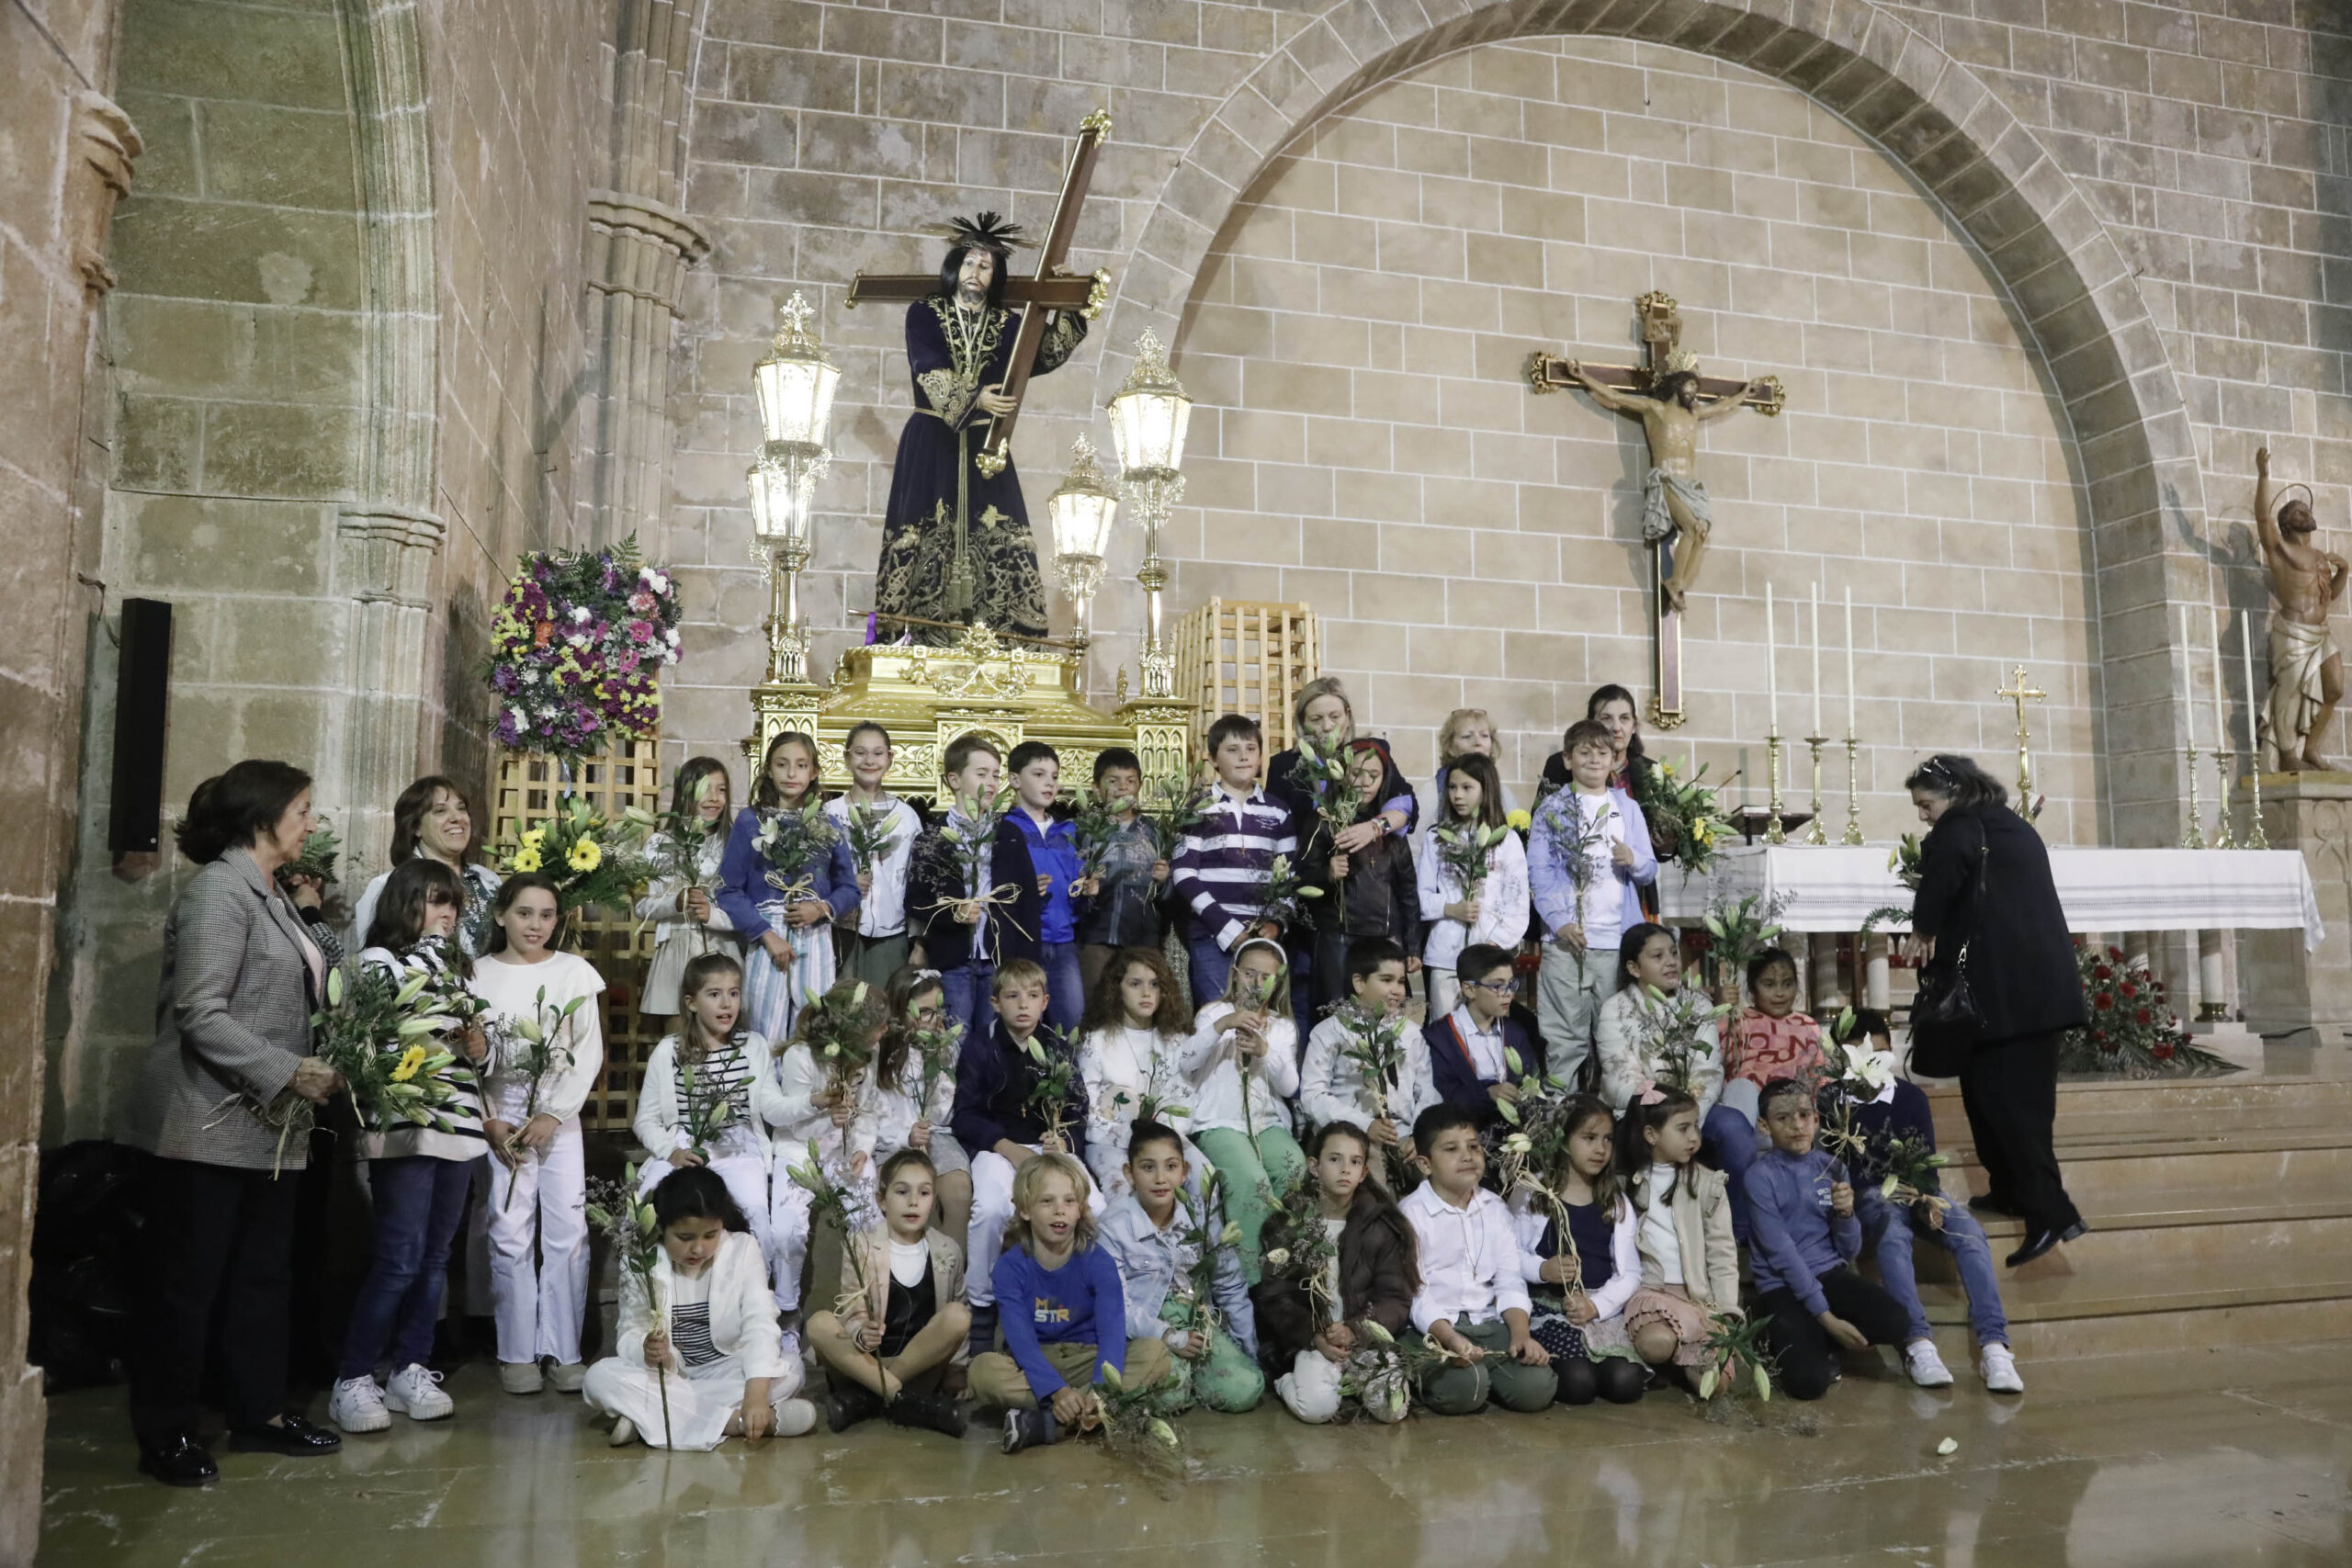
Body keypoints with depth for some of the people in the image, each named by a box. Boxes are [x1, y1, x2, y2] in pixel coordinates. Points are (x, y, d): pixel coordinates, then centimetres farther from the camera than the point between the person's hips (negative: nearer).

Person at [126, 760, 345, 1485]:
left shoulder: (269, 896, 14)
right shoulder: (219, 890, -13)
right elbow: (200, 1013, -20)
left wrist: (314, 1068, 8)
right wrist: (288, 1073, -21)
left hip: (266, 1127, 9)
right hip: (210, 1124, -9)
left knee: (265, 1276, 15)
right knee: (186, 1283, 3)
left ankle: (260, 1413, 26)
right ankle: (166, 1436, 16)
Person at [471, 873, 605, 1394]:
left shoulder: (576, 971, 4)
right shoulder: (479, 974, 4)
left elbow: (589, 1053, 0)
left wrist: (553, 1116, -8)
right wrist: (490, 1122, -8)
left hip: (560, 1114, 1)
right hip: (499, 1118, 0)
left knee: (569, 1230, -4)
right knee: (510, 1231, -4)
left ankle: (562, 1350, 5)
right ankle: (517, 1352, 7)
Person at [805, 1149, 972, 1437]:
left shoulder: (948, 1251, 5)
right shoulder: (861, 1246, -2)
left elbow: (958, 1321, 13)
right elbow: (852, 1315, -6)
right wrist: (861, 1334, -29)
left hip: (921, 1367, 1)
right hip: (866, 1363, -1)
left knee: (957, 1315, -25)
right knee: (819, 1323, -27)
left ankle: (864, 1398, -23)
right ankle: (903, 1400, -30)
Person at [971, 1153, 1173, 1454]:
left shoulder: (1098, 1262, -8)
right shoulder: (1010, 1267, -9)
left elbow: (1112, 1330, -20)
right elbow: (1020, 1337, -20)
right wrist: (1056, 1390, -37)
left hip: (1088, 1359, 1)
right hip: (1034, 1365, -1)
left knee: (1155, 1351, -26)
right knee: (983, 1369, -32)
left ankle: (1048, 1422, -32)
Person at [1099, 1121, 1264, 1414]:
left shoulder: (1202, 1211, -2)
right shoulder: (1114, 1224, -11)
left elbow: (1230, 1286, 6)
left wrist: (1250, 1353, 7)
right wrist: (1167, 1336, -22)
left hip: (1200, 1321, 4)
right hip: (1146, 1327, -3)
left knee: (1246, 1390, -18)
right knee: (1169, 1397, -31)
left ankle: (1186, 1369, 9)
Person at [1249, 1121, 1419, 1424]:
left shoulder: (1380, 1225, 5)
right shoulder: (1289, 1223, 2)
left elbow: (1396, 1298, 1)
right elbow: (1275, 1295, -2)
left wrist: (1355, 1330, -17)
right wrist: (1315, 1337, -18)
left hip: (1366, 1334, 1)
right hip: (1308, 1338, -1)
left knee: (1392, 1408, -24)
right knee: (1317, 1408, -28)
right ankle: (1287, 1381, 6)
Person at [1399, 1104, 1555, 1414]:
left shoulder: (1494, 1208, 12)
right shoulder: (1411, 1213, -5)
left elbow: (1510, 1279, 6)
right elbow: (1414, 1292, -11)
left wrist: (1521, 1333, -10)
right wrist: (1449, 1338, -27)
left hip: (1489, 1323, 5)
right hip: (1433, 1328, -5)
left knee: (1537, 1385, -18)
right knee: (1464, 1388, -31)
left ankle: (1481, 1371, 10)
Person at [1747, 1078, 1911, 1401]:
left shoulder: (1831, 1167, 5)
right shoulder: (1761, 1176, -10)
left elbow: (1850, 1251, 7)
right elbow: (1782, 1254, -14)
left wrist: (1846, 1213, -14)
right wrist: (1826, 1317, -18)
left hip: (1830, 1273, 5)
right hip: (1782, 1286, -5)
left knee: (1897, 1324, -23)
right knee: (1809, 1381, -26)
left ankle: (1818, 1342, 3)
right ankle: (1788, 1340, 9)